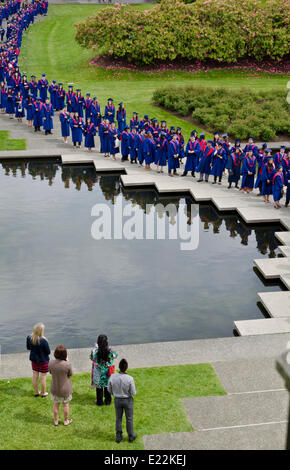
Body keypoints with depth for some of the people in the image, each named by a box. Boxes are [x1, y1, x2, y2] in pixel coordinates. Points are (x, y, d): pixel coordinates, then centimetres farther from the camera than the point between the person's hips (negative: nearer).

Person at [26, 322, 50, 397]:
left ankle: (36, 392, 35)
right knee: (43, 377, 12)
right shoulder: (43, 341, -31)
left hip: (34, 359, 5)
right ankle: (43, 393, 29)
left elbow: (28, 348, 2)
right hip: (43, 360, -5)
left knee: (35, 375, 19)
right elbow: (48, 352, -19)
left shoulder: (29, 338, -15)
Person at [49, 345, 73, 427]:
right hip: (65, 389, -2)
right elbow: (70, 374, -9)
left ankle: (56, 421, 36)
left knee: (56, 404, 21)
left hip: (54, 388, 3)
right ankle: (66, 421, 35)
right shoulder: (67, 364, -27)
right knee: (65, 404, 19)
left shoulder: (51, 363, -18)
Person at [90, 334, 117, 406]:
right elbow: (115, 355, 0)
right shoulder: (110, 351, -22)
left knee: (99, 387, 20)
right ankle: (108, 401, 36)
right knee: (107, 386, 22)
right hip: (108, 372, 1)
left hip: (98, 373, -1)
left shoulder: (95, 351, -24)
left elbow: (92, 358, -3)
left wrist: (96, 347, 8)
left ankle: (99, 402, 34)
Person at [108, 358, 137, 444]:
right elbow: (133, 393, -18)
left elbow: (109, 389, -6)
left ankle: (118, 437, 35)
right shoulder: (130, 379, -29)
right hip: (128, 400, -2)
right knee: (129, 419, 19)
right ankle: (131, 436, 36)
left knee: (118, 418, 23)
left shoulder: (112, 377, -21)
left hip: (117, 400, 2)